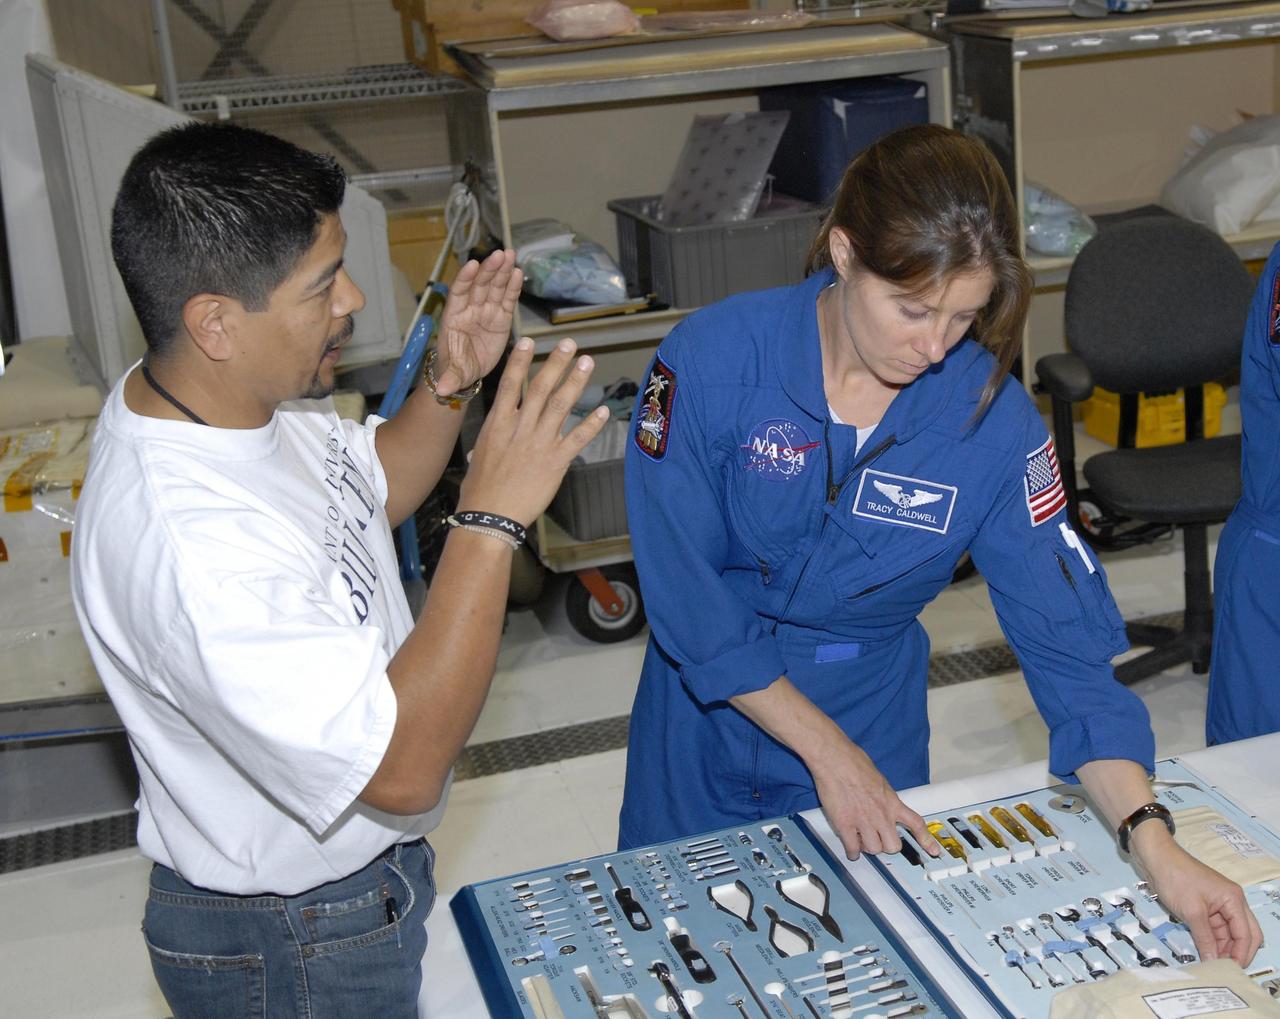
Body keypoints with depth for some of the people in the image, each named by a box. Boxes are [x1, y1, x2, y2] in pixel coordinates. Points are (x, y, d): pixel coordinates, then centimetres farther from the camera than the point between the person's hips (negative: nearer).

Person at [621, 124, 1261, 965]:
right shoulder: (711, 361, -23)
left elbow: (1068, 641, -15)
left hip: (877, 724, 1)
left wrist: (1155, 845, -24)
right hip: (710, 718, 0)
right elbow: (685, 596, -19)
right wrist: (827, 750, -18)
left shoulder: (994, 418, -17)